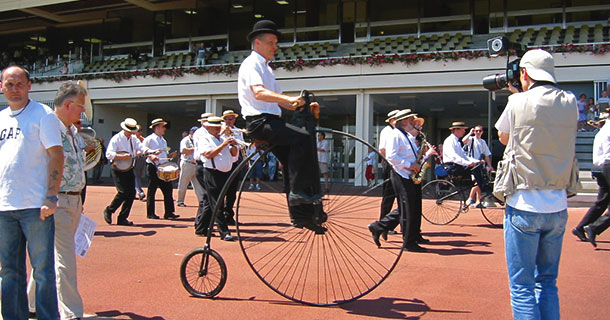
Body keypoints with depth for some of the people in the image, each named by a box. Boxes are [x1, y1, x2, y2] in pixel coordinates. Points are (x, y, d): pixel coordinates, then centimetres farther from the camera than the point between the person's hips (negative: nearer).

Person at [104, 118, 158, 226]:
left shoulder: (133, 138, 13)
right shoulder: (116, 139, -8)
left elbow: (142, 147, -2)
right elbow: (109, 154, -18)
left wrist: (153, 152, -19)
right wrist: (122, 157, -26)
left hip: (129, 169, 7)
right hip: (118, 170, -6)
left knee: (131, 193, 1)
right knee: (123, 192, -16)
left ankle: (122, 218, 10)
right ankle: (108, 211, 7)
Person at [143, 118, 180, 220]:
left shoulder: (164, 141, 19)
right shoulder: (149, 139, -3)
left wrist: (171, 156, 4)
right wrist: (151, 156, -24)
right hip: (153, 167, -7)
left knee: (168, 189, 1)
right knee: (151, 191, 1)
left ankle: (169, 213, 3)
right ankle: (150, 213, 10)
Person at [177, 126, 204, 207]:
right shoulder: (185, 140, -4)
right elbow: (183, 151, -19)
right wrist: (194, 149, -16)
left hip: (196, 165, 7)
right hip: (187, 164, -7)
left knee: (198, 184, -1)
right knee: (183, 184, 3)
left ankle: (201, 201, -5)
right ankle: (180, 201, 13)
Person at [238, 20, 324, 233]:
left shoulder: (265, 67, 25)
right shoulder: (251, 64, -5)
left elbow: (277, 100, 21)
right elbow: (259, 93, -24)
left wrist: (305, 107, 6)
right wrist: (290, 99, -38)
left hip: (271, 122, 10)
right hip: (259, 121, -10)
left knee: (293, 164, 5)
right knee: (302, 138, -27)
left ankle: (300, 214, 10)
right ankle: (300, 192, -24)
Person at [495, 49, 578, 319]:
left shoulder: (518, 102, -7)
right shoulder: (571, 103, 3)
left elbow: (503, 137, 10)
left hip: (524, 204, -4)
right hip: (557, 207, 5)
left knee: (522, 286, 2)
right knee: (547, 281, 17)